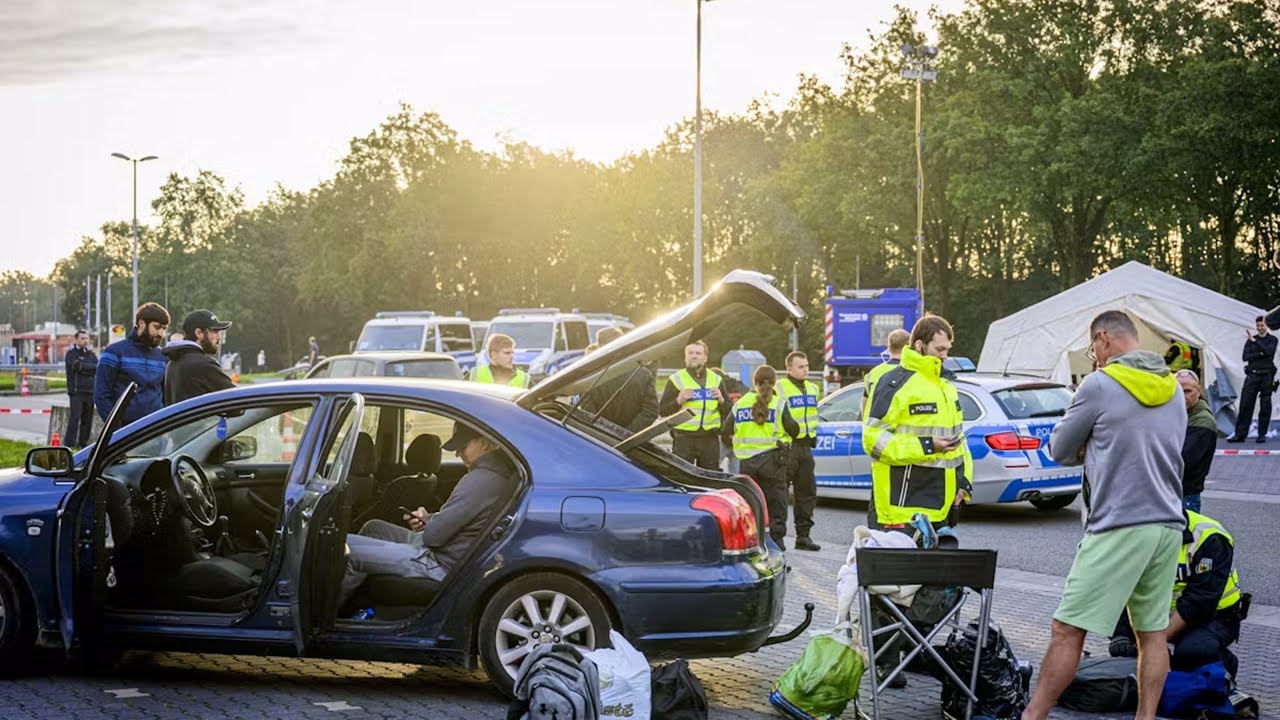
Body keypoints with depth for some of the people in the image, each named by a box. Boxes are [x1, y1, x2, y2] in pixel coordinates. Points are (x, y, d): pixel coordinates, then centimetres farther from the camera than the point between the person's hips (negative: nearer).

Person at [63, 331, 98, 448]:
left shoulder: (90, 354, 17)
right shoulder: (71, 354, 1)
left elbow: (98, 367, 6)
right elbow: (79, 366, -15)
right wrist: (93, 367, -7)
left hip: (90, 392, 5)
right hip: (77, 391, -5)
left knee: (87, 420, 7)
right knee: (74, 418, -13)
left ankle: (83, 444, 14)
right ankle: (69, 444, -13)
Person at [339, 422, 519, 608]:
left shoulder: (481, 480, -26)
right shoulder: (506, 472, 4)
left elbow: (435, 535, -22)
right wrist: (430, 518, 3)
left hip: (443, 565, -11)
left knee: (345, 547, -13)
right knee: (373, 528, 25)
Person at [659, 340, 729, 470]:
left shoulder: (716, 379, 13)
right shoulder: (676, 379, 3)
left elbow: (728, 411, 15)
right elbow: (662, 410, 1)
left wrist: (721, 400, -5)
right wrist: (679, 400, -15)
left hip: (710, 439, 3)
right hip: (683, 439, -3)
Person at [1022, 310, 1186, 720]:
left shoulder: (1100, 384, -7)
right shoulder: (1173, 388, 15)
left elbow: (1059, 450, 1)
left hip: (1119, 526, -7)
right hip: (1168, 525, 7)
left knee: (1067, 630, -5)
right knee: (1152, 632, 11)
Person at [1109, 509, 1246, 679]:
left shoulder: (1210, 538, -23)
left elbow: (1197, 602, -28)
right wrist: (1120, 634, -29)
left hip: (1215, 616, -5)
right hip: (1169, 613, 5)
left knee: (1190, 650, -36)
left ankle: (1226, 663, -2)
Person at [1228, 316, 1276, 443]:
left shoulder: (1272, 339, 7)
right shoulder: (1250, 340, 13)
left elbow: (1269, 352, -12)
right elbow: (1245, 357, 2)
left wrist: (1255, 341, -15)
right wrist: (1260, 354, -10)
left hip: (1267, 376, -1)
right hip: (1252, 375, 2)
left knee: (1265, 406, -1)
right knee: (1245, 405, -5)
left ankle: (1262, 435, 5)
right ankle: (1240, 434, -6)